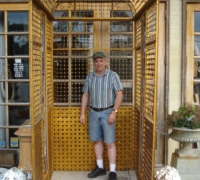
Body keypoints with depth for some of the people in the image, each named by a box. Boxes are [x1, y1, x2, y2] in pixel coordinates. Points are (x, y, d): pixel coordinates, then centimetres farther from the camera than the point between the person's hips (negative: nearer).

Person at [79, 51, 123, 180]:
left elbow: (119, 94, -11)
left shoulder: (113, 75, -7)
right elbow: (85, 95, 10)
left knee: (110, 142, -3)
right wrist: (82, 113, 5)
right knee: (97, 140, 11)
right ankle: (100, 167, 24)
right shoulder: (89, 77, 5)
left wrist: (114, 112, -19)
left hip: (107, 112, -4)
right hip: (93, 112, 5)